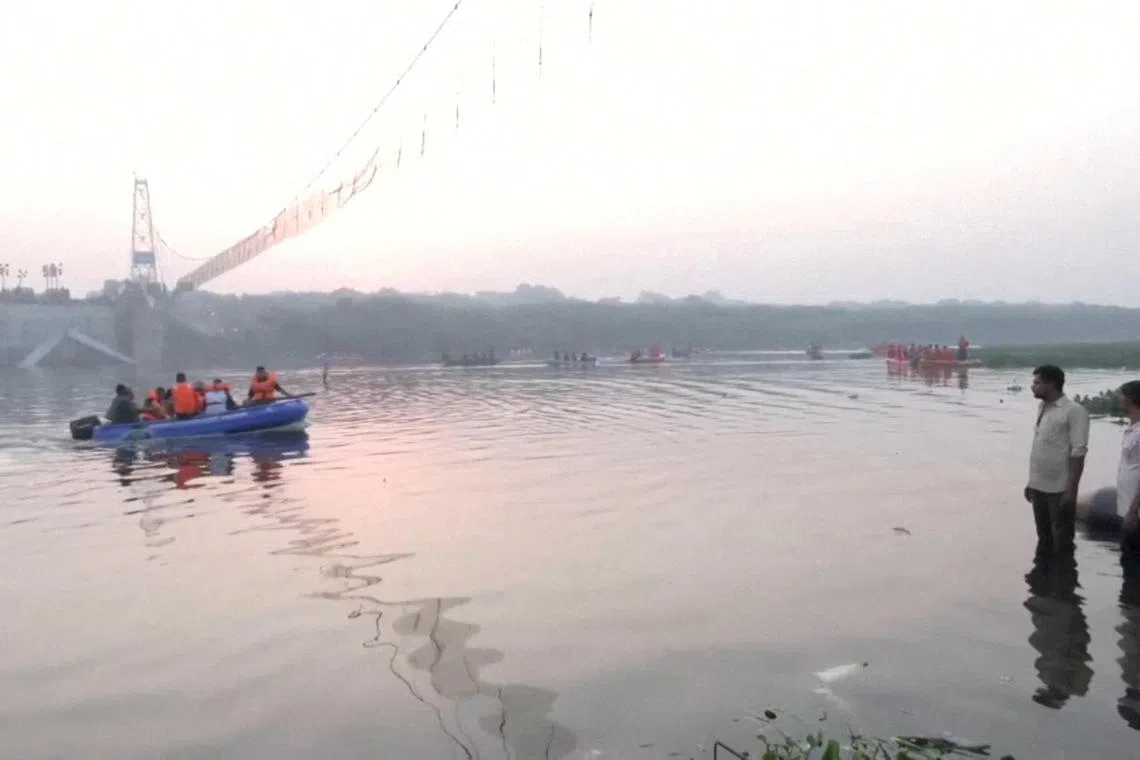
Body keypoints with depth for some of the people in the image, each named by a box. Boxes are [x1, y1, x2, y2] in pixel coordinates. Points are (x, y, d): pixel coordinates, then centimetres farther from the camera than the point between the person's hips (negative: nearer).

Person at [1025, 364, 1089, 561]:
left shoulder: (1074, 411, -12)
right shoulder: (1042, 408, 10)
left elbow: (1078, 452, -15)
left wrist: (1071, 488, -18)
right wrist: (1031, 481, 15)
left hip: (1060, 489, -7)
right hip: (1040, 487, 7)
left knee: (1062, 542, 3)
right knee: (1044, 539, 17)